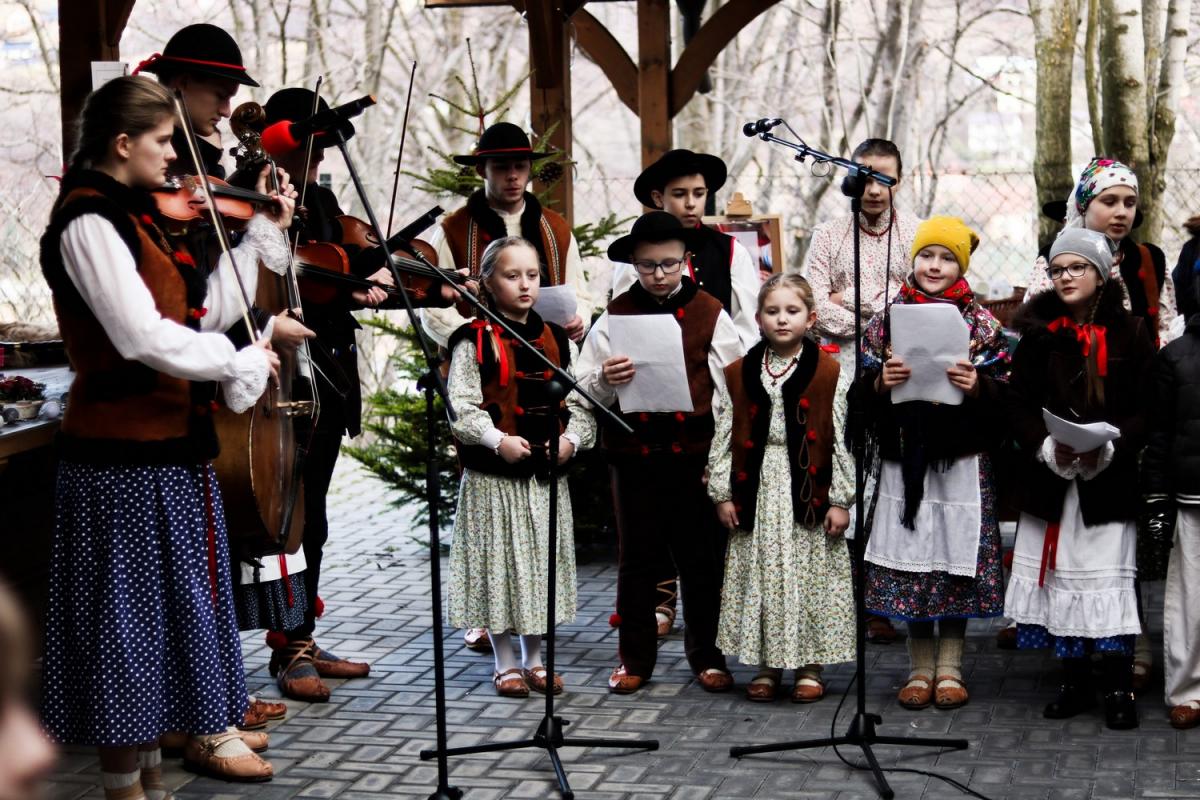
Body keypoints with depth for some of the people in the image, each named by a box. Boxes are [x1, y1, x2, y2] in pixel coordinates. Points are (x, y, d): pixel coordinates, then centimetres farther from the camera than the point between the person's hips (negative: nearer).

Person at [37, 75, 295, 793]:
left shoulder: (137, 218, 14)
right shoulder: (90, 222, -15)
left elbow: (205, 312, 12)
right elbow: (144, 337, -25)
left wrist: (264, 233, 13)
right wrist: (243, 363, -16)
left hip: (175, 446, 9)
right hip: (127, 458, -9)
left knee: (182, 600, 17)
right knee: (133, 612, -1)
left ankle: (208, 731, 29)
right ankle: (127, 781, 9)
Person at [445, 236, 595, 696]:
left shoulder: (557, 340, 8)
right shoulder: (474, 342, -5)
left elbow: (578, 402, 9)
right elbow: (461, 406, -11)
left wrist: (572, 438, -8)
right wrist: (498, 440, -21)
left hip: (547, 473, 4)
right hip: (492, 476, -4)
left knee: (543, 560, 10)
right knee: (499, 560, 3)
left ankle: (533, 658, 24)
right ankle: (505, 663, 16)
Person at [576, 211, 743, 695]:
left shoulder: (709, 313, 1)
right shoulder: (616, 317, 2)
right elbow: (586, 395, 3)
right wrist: (605, 381, -20)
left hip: (695, 455, 0)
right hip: (635, 456, 1)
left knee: (702, 560, 7)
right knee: (637, 560, 9)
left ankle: (706, 655, 21)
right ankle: (635, 659, 20)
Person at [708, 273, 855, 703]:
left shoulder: (829, 372, -2)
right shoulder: (739, 373, 6)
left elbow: (841, 437, -3)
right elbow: (724, 436, 7)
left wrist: (840, 499, -6)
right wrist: (722, 493, 3)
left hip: (808, 488, -2)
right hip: (757, 491, 2)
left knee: (812, 574, 3)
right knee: (760, 575, 6)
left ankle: (810, 666, 15)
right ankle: (767, 665, 18)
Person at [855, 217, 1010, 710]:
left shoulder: (981, 323, 2)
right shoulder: (888, 320, 7)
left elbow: (1004, 396, -1)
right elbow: (862, 394, 6)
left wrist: (977, 386, -20)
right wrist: (881, 382, -15)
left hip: (961, 462, -1)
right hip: (904, 460, 2)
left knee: (955, 560, 1)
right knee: (909, 561, 3)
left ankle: (950, 669, 13)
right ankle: (920, 668, 15)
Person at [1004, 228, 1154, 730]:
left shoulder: (1129, 334, 0)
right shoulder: (1038, 334, 5)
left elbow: (1147, 408, -3)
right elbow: (1019, 405, 2)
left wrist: (1112, 446, -18)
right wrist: (1047, 447, -15)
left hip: (1109, 479, -2)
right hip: (1049, 478, 2)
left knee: (1109, 576, -5)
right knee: (1061, 576, 6)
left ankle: (1119, 687, 2)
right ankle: (1075, 682, 17)